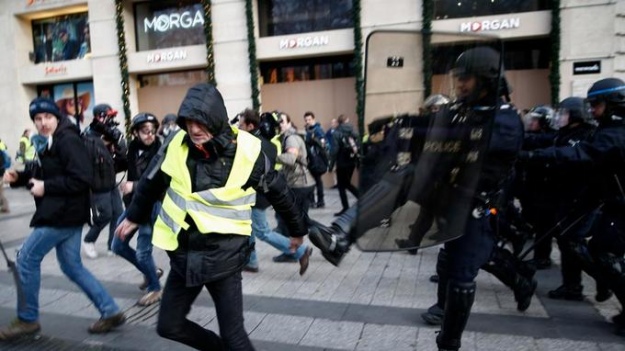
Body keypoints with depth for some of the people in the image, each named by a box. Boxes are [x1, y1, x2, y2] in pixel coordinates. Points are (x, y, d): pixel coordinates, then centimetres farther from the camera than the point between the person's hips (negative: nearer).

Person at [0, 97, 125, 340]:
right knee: (72, 266, 12)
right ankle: (110, 312, 16)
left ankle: (27, 319, 19)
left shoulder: (68, 140, -15)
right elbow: (41, 174, 22)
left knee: (26, 259, 2)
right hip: (62, 213, 10)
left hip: (63, 214, -10)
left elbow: (81, 178, -24)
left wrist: (45, 187, -20)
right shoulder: (47, 143, 16)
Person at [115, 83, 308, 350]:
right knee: (169, 325, 16)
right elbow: (151, 183, 13)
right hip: (184, 254, 5)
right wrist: (134, 216, 26)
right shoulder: (176, 145, -7)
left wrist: (297, 230, 11)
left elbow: (279, 193, -2)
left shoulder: (247, 151, -16)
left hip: (224, 256, -4)